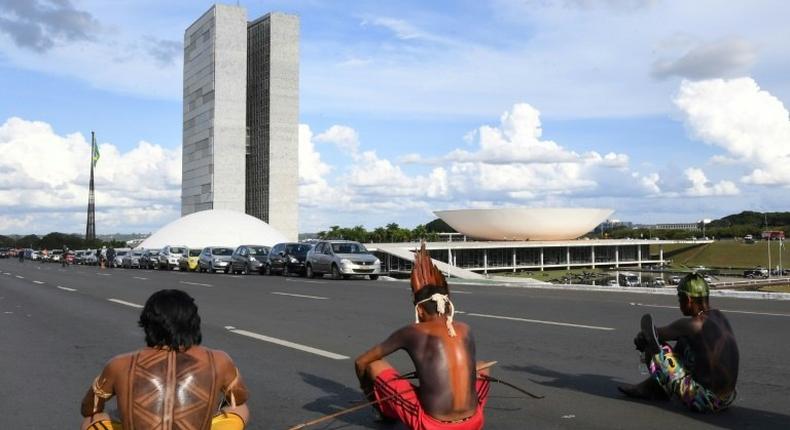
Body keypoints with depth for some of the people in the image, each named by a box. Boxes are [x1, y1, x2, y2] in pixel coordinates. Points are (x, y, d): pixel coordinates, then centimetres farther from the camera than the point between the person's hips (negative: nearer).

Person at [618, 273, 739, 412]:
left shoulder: (692, 325, -17)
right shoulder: (719, 316, 7)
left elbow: (656, 334, -7)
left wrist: (640, 341, 15)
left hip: (706, 402, -8)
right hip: (728, 397, 9)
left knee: (655, 348, -4)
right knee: (684, 342, 20)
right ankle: (654, 387, 27)